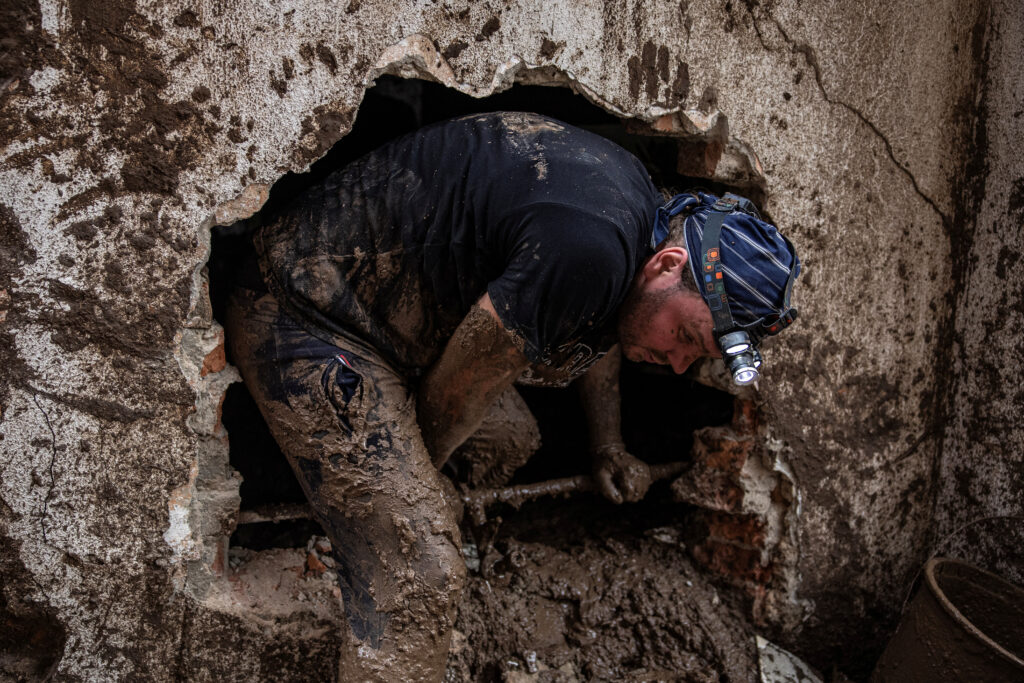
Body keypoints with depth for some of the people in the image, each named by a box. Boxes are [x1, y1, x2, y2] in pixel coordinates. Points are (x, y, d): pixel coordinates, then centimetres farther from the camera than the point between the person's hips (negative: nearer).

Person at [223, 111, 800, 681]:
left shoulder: (641, 203, 2)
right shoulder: (586, 250, -31)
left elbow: (601, 329, 22)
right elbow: (459, 388, -19)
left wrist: (608, 447, 31)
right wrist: (426, 468, 2)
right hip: (308, 318, -10)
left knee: (513, 440, 22)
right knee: (420, 583, -13)